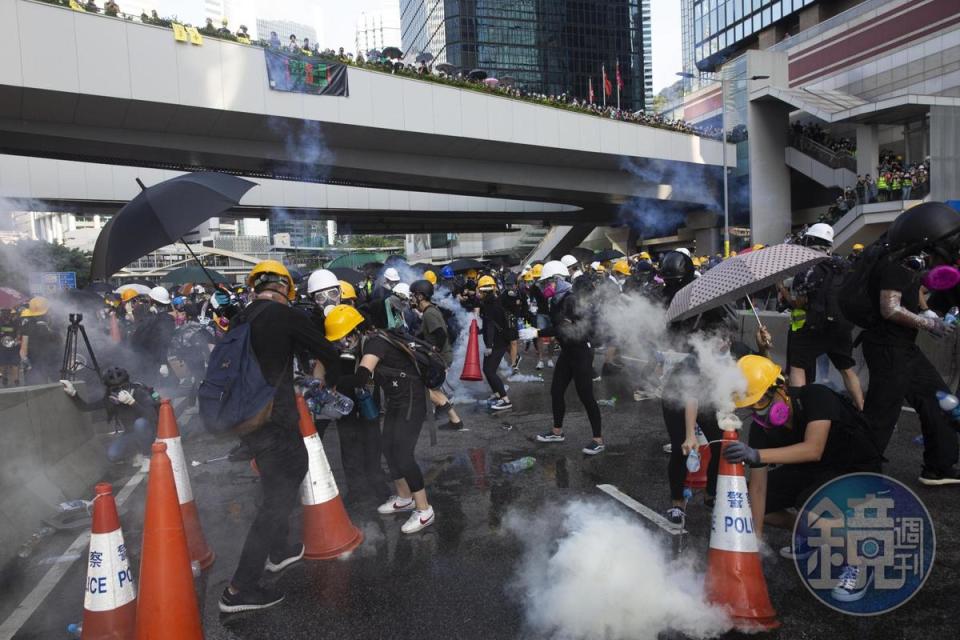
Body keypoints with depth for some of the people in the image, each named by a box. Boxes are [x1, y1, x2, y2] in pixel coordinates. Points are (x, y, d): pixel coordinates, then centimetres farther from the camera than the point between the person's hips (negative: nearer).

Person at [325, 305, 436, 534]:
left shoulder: (375, 343, -25)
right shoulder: (364, 344, 4)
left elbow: (360, 378, -39)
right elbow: (363, 378, 10)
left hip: (412, 400, -9)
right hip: (395, 400, 9)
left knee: (402, 453, -10)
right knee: (388, 448, 13)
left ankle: (424, 510, 1)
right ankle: (404, 498, 30)